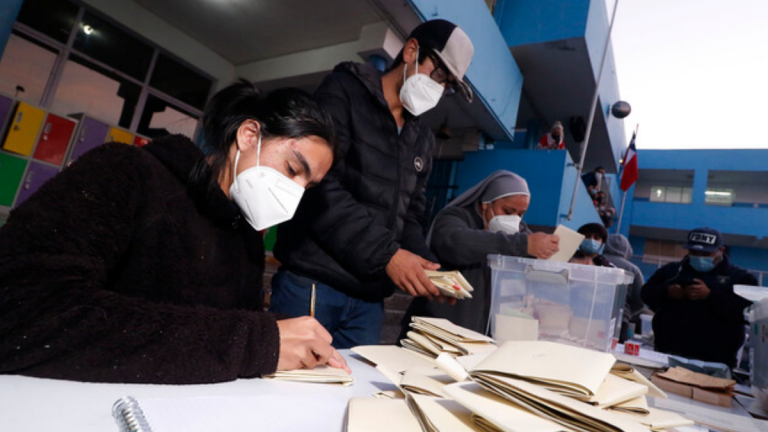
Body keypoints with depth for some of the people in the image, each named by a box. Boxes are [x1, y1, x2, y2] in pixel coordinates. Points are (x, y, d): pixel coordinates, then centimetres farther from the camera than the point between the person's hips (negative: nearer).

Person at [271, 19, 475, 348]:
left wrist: (428, 267, -1)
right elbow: (319, 185, -16)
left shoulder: (423, 138, 17)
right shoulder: (344, 90, -3)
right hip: (310, 282, -6)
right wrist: (386, 254, -19)